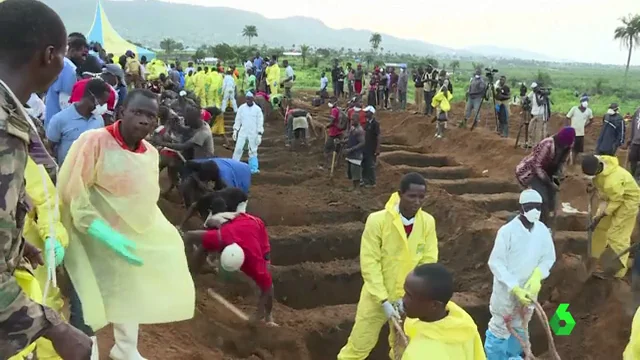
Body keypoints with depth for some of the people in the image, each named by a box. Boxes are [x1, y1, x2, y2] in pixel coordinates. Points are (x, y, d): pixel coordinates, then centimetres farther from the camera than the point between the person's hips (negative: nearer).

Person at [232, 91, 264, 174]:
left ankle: (253, 168, 5)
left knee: (253, 151, 3)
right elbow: (238, 120, 9)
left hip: (253, 133, -1)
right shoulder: (241, 108, 3)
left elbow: (260, 123, -2)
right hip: (242, 132, 1)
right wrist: (235, 130, 3)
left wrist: (259, 134, -7)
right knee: (238, 149, -3)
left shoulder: (257, 109, -2)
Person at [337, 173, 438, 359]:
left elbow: (429, 262, -6)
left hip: (408, 299, 3)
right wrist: (384, 301, -20)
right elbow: (369, 264, -17)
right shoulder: (377, 220, -20)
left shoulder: (428, 222, -10)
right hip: (377, 297, -3)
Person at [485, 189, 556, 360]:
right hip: (506, 290, -5)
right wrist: (514, 288, -25)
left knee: (520, 327, 22)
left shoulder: (542, 230, -7)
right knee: (500, 328, 0)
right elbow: (495, 262, -19)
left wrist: (537, 276, -15)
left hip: (529, 289, 5)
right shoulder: (507, 231, -21)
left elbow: (549, 257, 4)